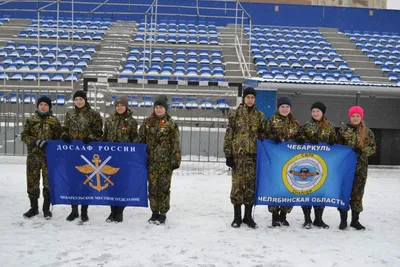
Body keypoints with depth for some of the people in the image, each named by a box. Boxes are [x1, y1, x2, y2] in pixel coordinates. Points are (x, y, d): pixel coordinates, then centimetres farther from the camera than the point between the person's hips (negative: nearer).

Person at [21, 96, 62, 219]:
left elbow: (58, 138, 6)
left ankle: (46, 208, 13)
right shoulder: (30, 120, 7)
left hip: (49, 156, -1)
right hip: (33, 155, 2)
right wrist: (37, 142, -15)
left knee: (49, 182, -1)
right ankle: (34, 207, 20)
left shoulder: (55, 121, 4)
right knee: (32, 182, 6)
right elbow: (24, 136, 2)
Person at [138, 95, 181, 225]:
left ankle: (163, 213, 13)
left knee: (164, 187, 1)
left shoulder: (171, 124, -1)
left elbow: (175, 144, -2)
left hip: (165, 161, -3)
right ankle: (154, 212, 19)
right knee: (153, 187, 7)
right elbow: (141, 140, 12)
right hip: (151, 160, 3)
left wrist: (176, 160, -6)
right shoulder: (147, 122, 8)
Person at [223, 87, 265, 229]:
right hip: (238, 154, -2)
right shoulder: (235, 114, 3)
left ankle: (248, 216, 16)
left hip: (253, 154, 2)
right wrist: (228, 154, -5)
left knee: (251, 184, 4)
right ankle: (237, 217, 10)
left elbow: (263, 133, 19)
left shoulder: (260, 115, 11)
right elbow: (229, 135, 0)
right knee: (238, 184, -2)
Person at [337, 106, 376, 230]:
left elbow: (373, 148, 4)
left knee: (357, 192, 4)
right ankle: (343, 220, 8)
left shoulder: (368, 132, 6)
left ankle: (355, 220, 16)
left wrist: (361, 151, -14)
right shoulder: (343, 130, 6)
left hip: (360, 167, 0)